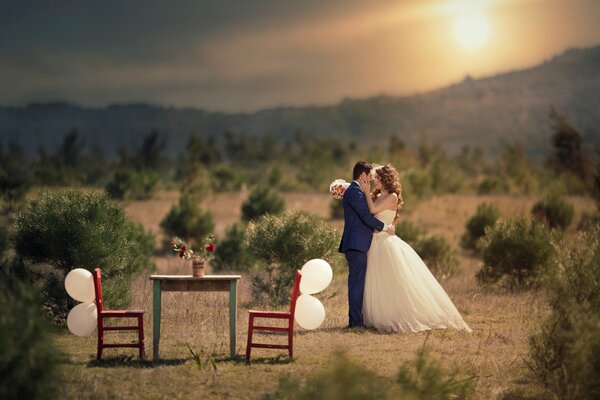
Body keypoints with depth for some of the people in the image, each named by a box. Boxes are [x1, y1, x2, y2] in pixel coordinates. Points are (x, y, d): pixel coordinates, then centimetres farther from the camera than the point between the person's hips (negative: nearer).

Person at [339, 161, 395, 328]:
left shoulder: (355, 191, 20)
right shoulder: (355, 191, -13)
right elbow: (366, 215, -18)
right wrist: (384, 227, -9)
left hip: (357, 245, 11)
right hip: (357, 244, -11)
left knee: (357, 282, 12)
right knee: (357, 282, -8)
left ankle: (356, 319, 16)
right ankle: (355, 321, -7)